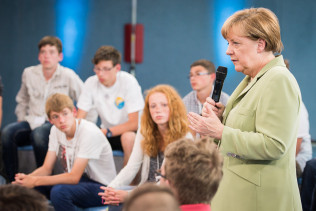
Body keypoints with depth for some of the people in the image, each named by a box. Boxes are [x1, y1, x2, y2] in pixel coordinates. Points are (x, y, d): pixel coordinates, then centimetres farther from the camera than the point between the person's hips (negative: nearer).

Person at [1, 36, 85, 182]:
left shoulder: (68, 76, -2)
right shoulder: (29, 74, 10)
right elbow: (22, 100, 26)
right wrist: (21, 119, 13)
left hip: (56, 124, -4)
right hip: (32, 122, 4)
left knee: (38, 134, -39)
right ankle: (12, 181, -22)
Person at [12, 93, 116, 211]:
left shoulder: (90, 132, -24)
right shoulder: (56, 131, 0)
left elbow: (74, 177, -25)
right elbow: (46, 169, 1)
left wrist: (35, 181, -27)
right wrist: (27, 178, -21)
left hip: (100, 187, -7)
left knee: (59, 191, -33)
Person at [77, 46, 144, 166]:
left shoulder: (128, 82, -20)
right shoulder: (91, 83, -10)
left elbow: (134, 123, -23)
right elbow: (79, 119, -7)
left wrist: (106, 132, -33)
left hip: (128, 130, -4)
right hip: (106, 131, 4)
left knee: (128, 137, -37)